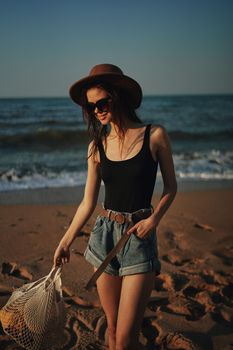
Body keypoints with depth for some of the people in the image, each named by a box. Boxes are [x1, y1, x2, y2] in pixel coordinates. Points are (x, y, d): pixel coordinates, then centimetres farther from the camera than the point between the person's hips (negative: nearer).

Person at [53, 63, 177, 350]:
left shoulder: (154, 135, -5)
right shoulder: (97, 146, 4)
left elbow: (170, 187, 3)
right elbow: (88, 203, 7)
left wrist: (154, 218, -13)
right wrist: (66, 241, 6)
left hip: (139, 236, -3)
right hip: (104, 235, 3)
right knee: (112, 327, 12)